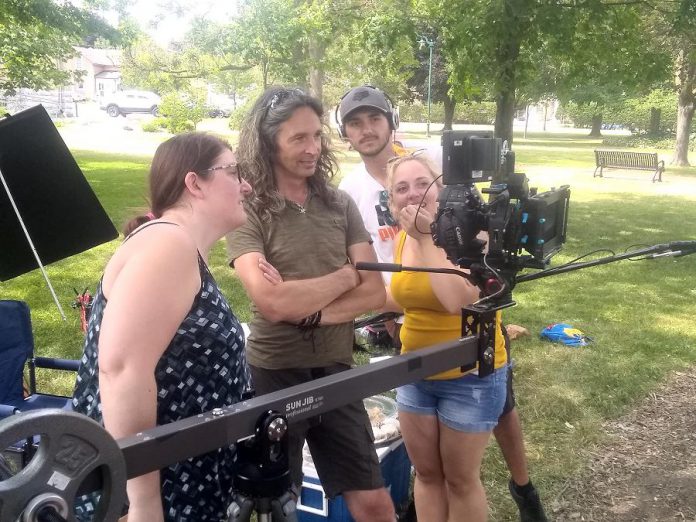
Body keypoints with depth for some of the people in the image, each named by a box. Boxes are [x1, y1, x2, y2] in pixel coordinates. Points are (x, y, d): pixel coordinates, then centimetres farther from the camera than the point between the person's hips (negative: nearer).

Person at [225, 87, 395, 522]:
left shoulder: (340, 205, 3)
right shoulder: (247, 211, -10)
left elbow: (375, 293, -3)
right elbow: (271, 303, -22)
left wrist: (307, 310, -18)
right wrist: (345, 275, -10)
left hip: (336, 371, 4)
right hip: (274, 375, -3)